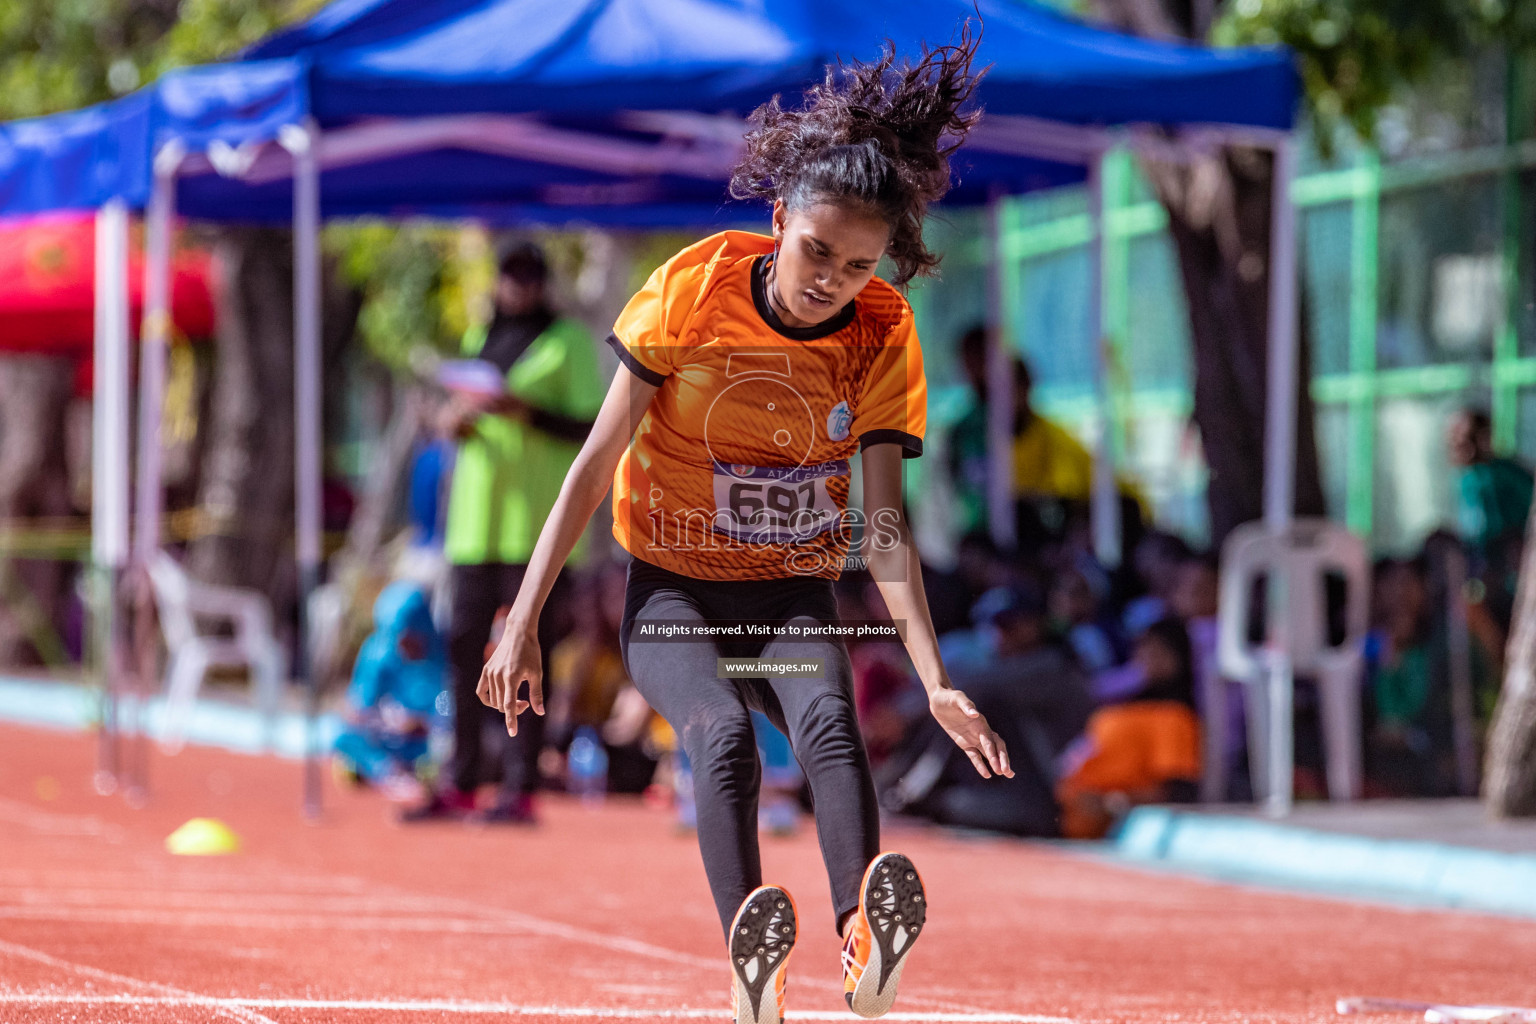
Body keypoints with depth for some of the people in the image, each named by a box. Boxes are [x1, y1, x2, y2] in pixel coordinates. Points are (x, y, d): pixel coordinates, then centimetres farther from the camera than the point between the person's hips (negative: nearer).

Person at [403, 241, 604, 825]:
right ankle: (460, 786, 9)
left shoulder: (569, 341, 0)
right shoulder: (479, 339, 18)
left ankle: (521, 788, -7)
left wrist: (526, 411, -20)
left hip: (537, 525, -6)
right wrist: (455, 419, 1)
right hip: (474, 519, 6)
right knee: (464, 646, 4)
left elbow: (590, 426, -6)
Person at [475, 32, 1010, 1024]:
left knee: (829, 720, -33)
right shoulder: (695, 289, -12)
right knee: (724, 732, -32)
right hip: (673, 594, 0)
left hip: (794, 599, 0)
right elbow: (596, 465, -7)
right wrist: (525, 622, -11)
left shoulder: (883, 335, -8)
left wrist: (936, 680, -22)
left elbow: (884, 523, -10)